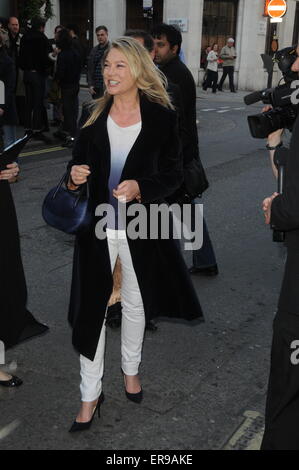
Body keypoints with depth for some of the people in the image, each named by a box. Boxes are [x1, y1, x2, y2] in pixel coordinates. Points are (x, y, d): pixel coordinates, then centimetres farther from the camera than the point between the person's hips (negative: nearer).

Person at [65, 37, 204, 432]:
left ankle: (130, 369, 42)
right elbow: (78, 162, 11)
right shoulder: (93, 115, 1)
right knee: (90, 309, 2)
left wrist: (141, 188, -20)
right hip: (96, 226, 1)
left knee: (135, 303, 17)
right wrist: (74, 177, -12)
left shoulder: (161, 116, -6)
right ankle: (90, 395, 17)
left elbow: (174, 174, -2)